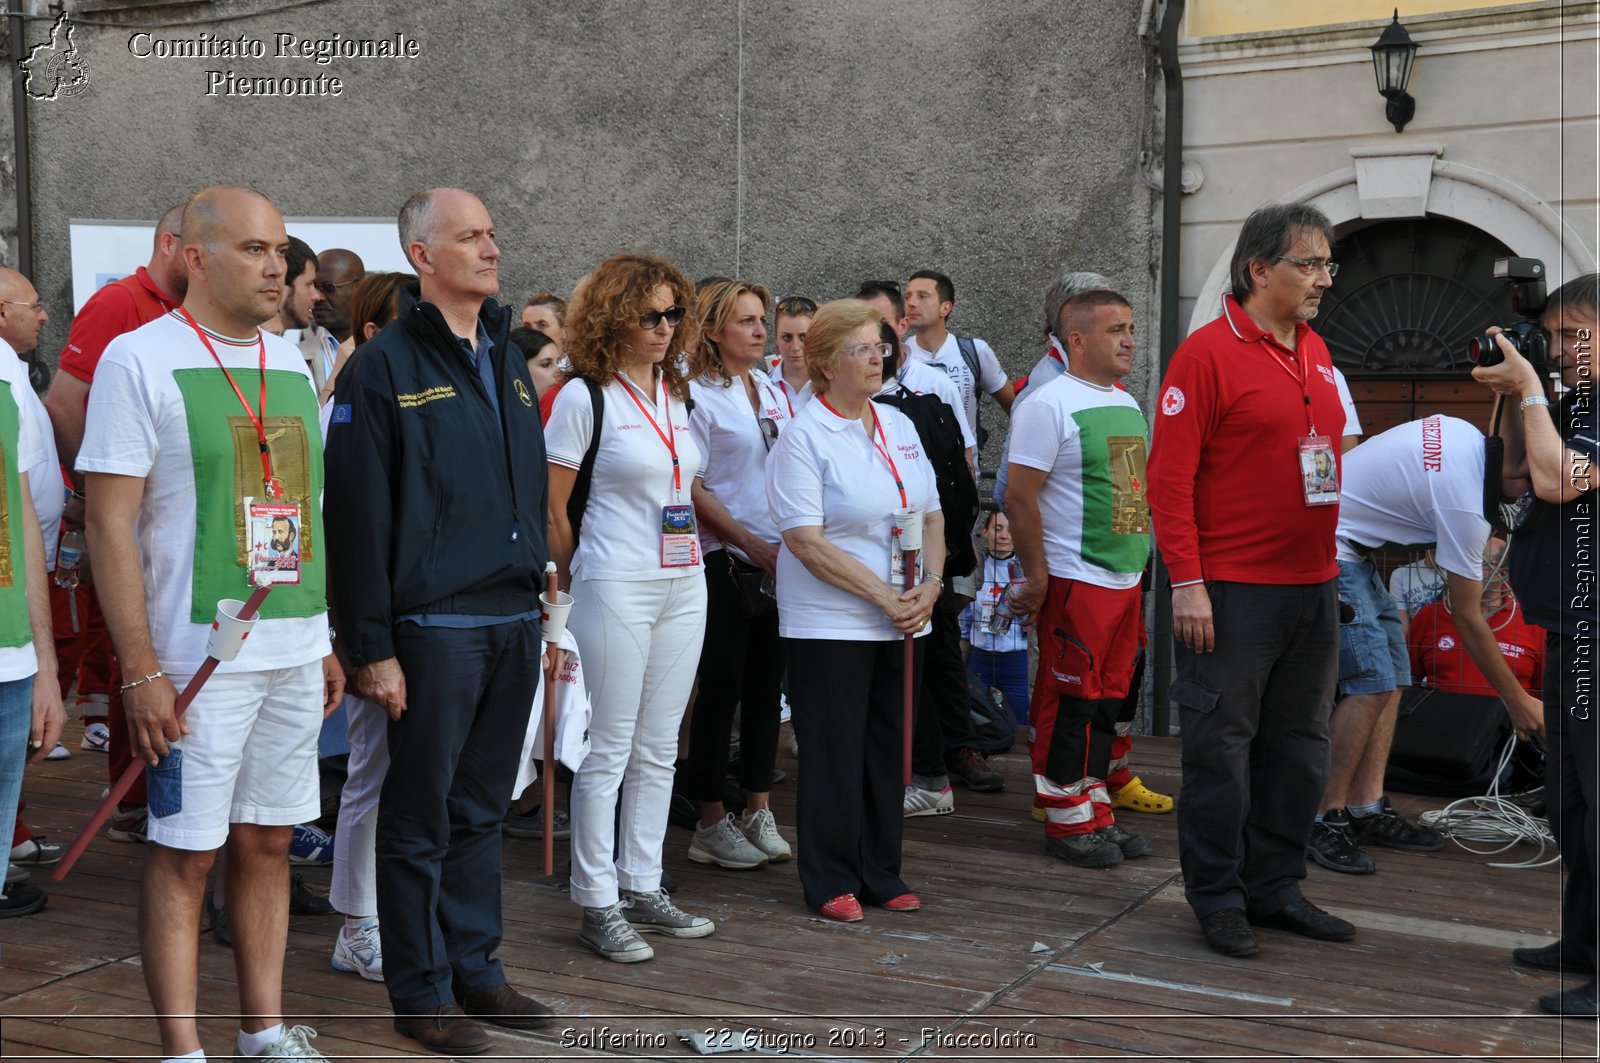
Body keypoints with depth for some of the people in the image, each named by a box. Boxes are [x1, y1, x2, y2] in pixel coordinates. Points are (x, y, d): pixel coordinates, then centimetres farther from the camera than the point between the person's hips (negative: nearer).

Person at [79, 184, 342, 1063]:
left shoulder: (290, 364, 12)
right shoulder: (141, 358, -8)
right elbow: (109, 521, -12)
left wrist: (325, 640, 15)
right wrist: (141, 669, -16)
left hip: (295, 651, 6)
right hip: (198, 655, -6)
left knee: (268, 842, 12)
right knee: (184, 853, 1)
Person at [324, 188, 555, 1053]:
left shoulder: (507, 360, 14)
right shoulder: (386, 366, -7)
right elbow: (358, 515, -11)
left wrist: (545, 608, 14)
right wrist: (371, 647, -14)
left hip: (514, 621, 6)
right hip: (434, 626, -6)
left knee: (481, 812, 15)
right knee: (421, 817, 5)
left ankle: (474, 969, 27)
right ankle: (422, 991, 16)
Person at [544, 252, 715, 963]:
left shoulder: (678, 392, 12)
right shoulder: (584, 396, -8)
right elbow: (551, 506, -7)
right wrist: (582, 578, 1)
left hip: (684, 584, 7)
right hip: (616, 588, -6)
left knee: (658, 749, 12)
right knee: (609, 750, 0)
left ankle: (642, 889, 22)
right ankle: (597, 904, 9)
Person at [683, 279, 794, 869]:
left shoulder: (772, 392, 13)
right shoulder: (698, 394, -7)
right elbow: (692, 489, -12)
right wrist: (753, 544, -14)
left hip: (778, 560, 6)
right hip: (724, 561, -6)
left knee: (766, 684, 9)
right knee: (723, 686, 0)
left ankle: (759, 813, 18)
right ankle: (711, 822, 10)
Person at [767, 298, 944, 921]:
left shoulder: (899, 426, 11)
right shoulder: (804, 437, -10)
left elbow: (931, 517, 14)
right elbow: (807, 542, -17)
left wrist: (930, 586, -4)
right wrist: (883, 595, -18)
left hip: (900, 622, 6)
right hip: (830, 623, -6)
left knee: (887, 747, 12)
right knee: (834, 751, 0)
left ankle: (880, 874, 23)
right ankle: (831, 883, 13)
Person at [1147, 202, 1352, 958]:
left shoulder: (1316, 352, 13)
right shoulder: (1207, 353, -11)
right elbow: (1169, 475, -14)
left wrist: (1337, 561, 15)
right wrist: (1186, 583, -17)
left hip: (1314, 585, 8)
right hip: (1233, 590, -8)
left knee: (1298, 746, 14)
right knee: (1222, 747, 2)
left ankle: (1275, 888, 26)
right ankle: (1217, 899, 13)